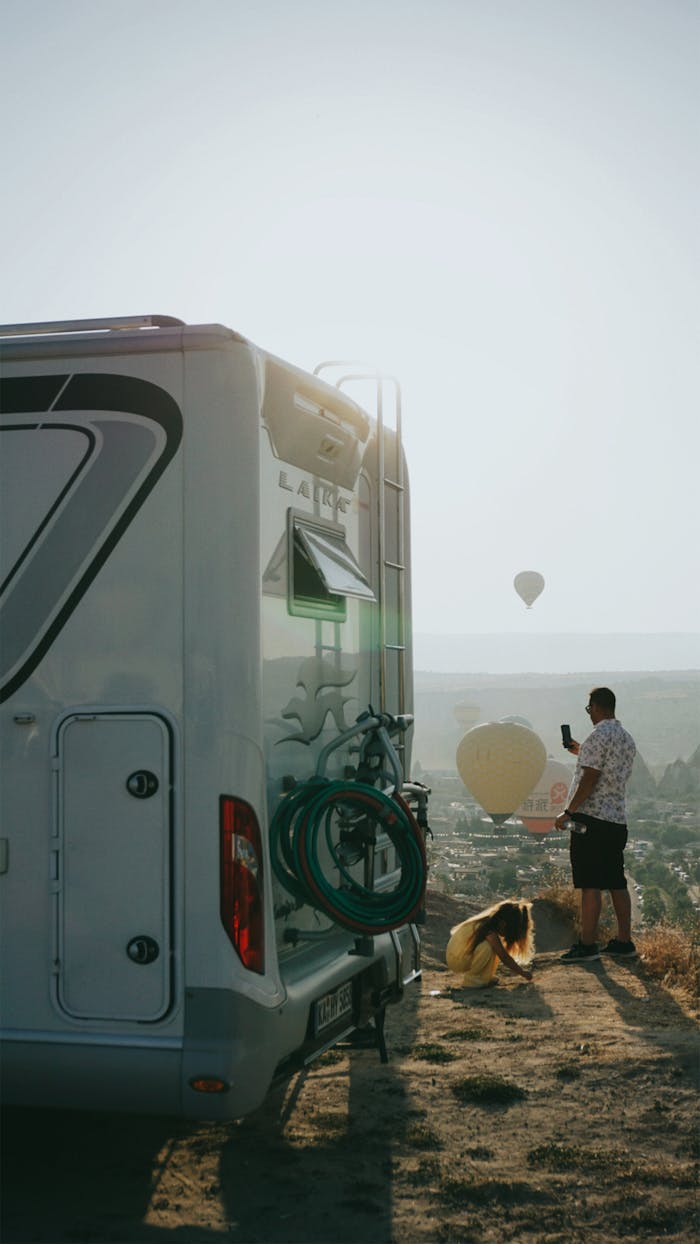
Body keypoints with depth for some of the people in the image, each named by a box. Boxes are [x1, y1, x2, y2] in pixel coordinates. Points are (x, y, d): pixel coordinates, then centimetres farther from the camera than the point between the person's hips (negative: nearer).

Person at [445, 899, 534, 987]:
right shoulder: (490, 931, -24)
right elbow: (504, 957, -22)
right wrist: (522, 972, -13)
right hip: (456, 960, -9)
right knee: (488, 947, -28)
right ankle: (471, 978, -13)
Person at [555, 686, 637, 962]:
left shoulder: (598, 736, -13)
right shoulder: (627, 739, 15)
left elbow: (590, 779, -19)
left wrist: (568, 812, -14)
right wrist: (582, 753, 37)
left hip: (592, 817, -9)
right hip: (618, 819, 9)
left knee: (590, 885, -6)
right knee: (617, 883, 12)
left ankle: (587, 945, -3)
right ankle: (624, 942, 16)